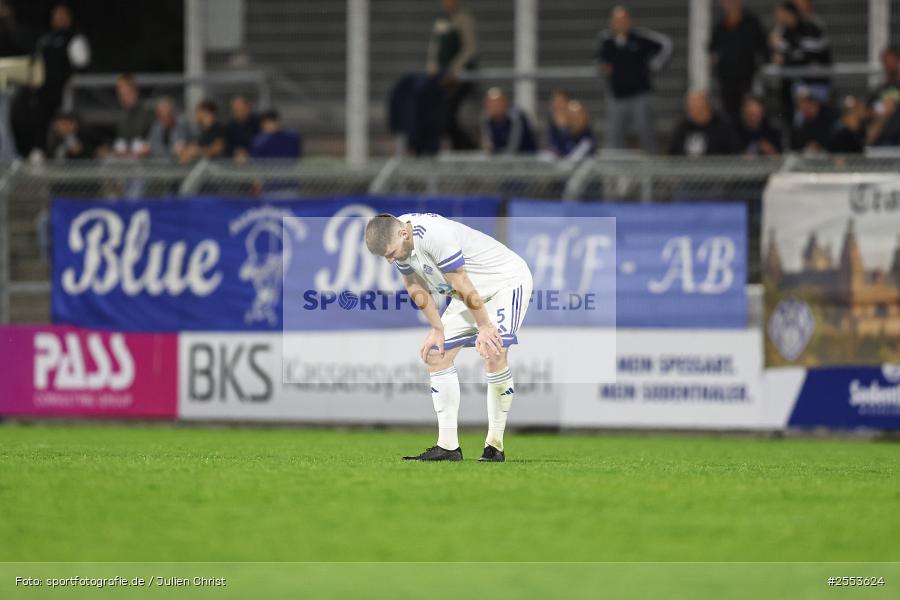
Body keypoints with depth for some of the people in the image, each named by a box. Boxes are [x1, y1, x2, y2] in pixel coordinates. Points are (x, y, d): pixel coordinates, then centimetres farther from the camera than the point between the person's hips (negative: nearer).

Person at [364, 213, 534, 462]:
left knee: (494, 355, -24)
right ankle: (447, 446, 1)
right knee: (436, 355, 0)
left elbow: (462, 285, -28)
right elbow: (416, 287, 5)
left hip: (507, 280, -9)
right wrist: (437, 330, 4)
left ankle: (495, 445, -16)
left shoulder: (436, 235, -36)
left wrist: (484, 327, -20)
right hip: (473, 293, 9)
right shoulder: (398, 243, -9)